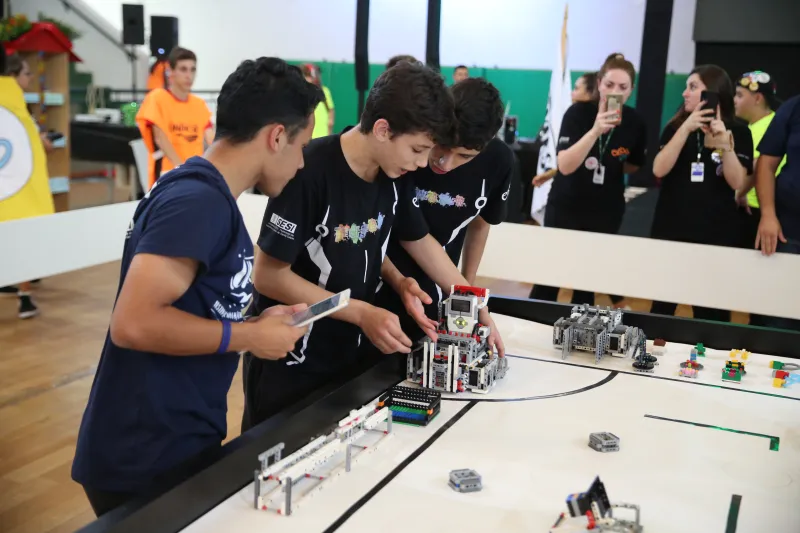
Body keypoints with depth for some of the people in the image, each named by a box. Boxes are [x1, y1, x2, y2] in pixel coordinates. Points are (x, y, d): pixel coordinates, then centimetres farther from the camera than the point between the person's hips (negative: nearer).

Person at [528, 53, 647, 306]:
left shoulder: (634, 122, -6)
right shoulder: (578, 112, -15)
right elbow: (565, 166, -29)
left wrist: (606, 165, -2)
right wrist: (595, 131, -39)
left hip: (607, 211, 3)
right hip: (565, 206, -2)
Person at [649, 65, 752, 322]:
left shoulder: (738, 131, 1)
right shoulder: (675, 127, 5)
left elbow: (737, 183, -8)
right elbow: (659, 171, -10)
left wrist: (724, 143, -20)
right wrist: (686, 129, -18)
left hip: (717, 233, -1)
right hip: (671, 229, 1)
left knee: (710, 309, 3)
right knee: (662, 303, 7)